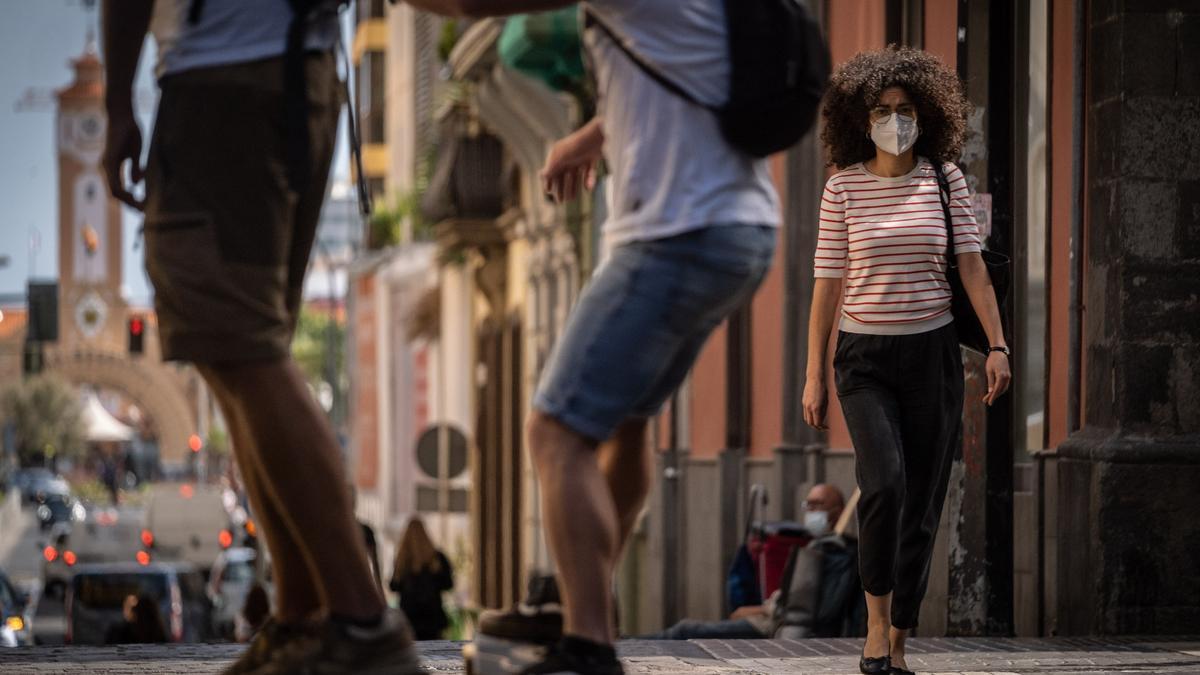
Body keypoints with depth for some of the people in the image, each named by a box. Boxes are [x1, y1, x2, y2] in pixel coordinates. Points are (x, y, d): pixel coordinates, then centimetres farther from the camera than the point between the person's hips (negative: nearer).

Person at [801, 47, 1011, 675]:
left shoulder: (945, 178, 2)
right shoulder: (843, 187, -1)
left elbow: (972, 265, -2)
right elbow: (827, 284, 1)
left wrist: (997, 346, -14)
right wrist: (814, 377, 0)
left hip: (932, 354, 2)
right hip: (864, 359, -2)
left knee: (922, 504, 3)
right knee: (884, 482, -23)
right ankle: (876, 619, -8)